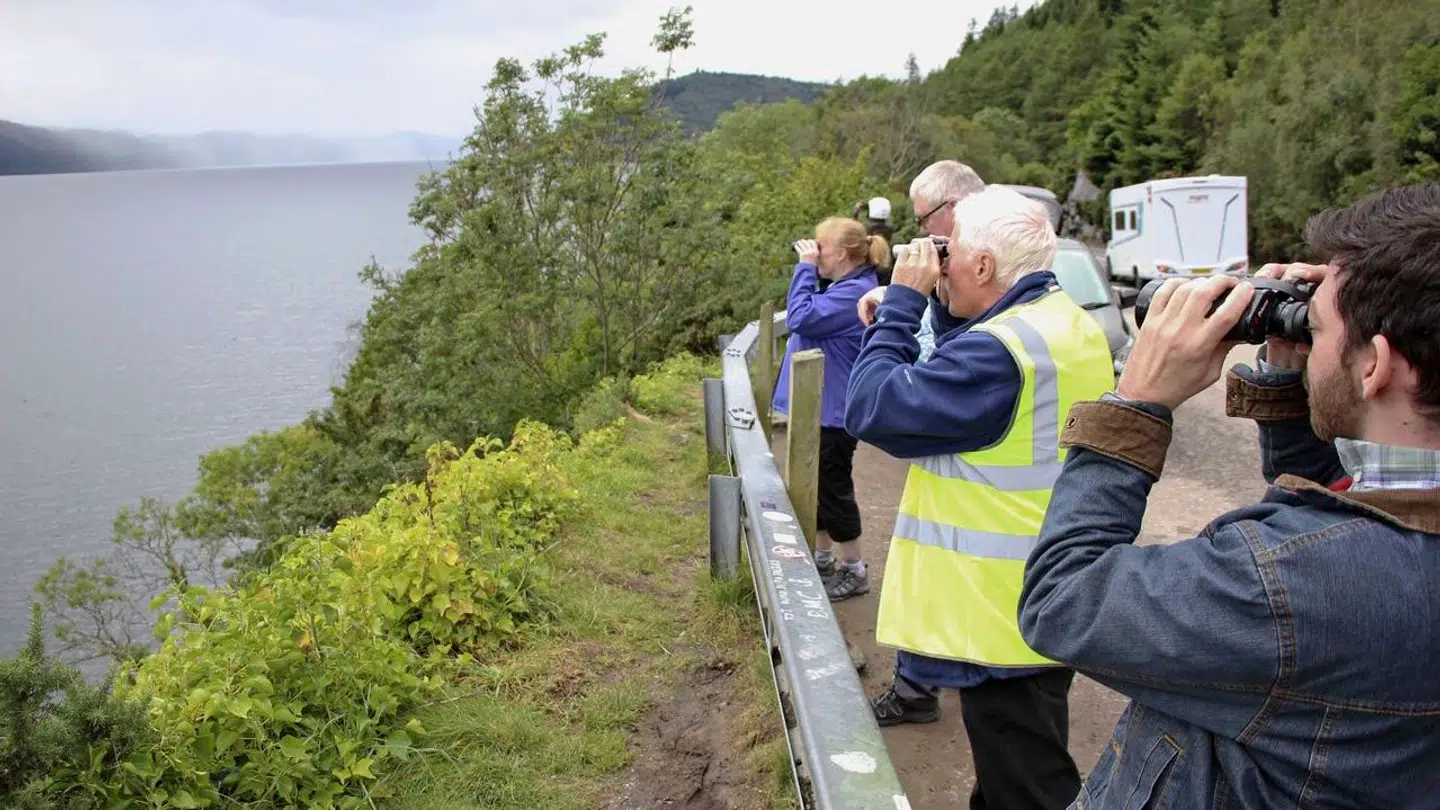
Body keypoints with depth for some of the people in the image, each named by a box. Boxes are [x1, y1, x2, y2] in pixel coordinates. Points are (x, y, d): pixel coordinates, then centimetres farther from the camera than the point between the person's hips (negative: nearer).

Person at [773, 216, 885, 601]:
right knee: (817, 485, 19)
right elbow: (809, 316, 15)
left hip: (832, 411, -11)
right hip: (819, 406, 11)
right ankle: (823, 558, 34)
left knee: (833, 487, 1)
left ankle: (854, 572, 15)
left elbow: (800, 317, -28)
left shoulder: (854, 292, -23)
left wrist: (805, 266, -21)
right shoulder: (843, 288, 11)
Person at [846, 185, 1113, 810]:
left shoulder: (999, 352, -26)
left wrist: (902, 300, -15)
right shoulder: (1070, 324, 7)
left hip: (1003, 618, -10)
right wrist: (948, 315, 3)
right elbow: (941, 392, 14)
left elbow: (870, 408, -23)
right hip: (1040, 609, 10)